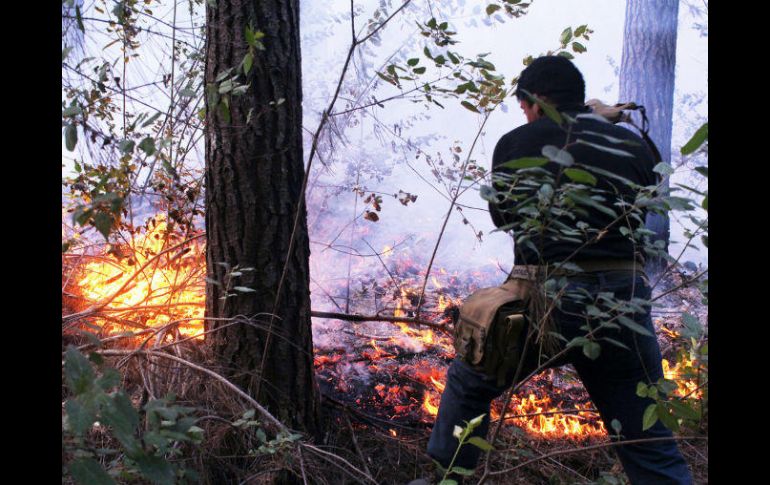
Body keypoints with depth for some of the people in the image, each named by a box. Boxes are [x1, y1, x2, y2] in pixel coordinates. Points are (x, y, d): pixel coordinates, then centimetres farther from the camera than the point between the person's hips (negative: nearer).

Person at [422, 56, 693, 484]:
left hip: (549, 301, -2)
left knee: (467, 384, 21)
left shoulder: (516, 144, 0)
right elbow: (641, 216, 15)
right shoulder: (634, 146, 7)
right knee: (650, 446, 12)